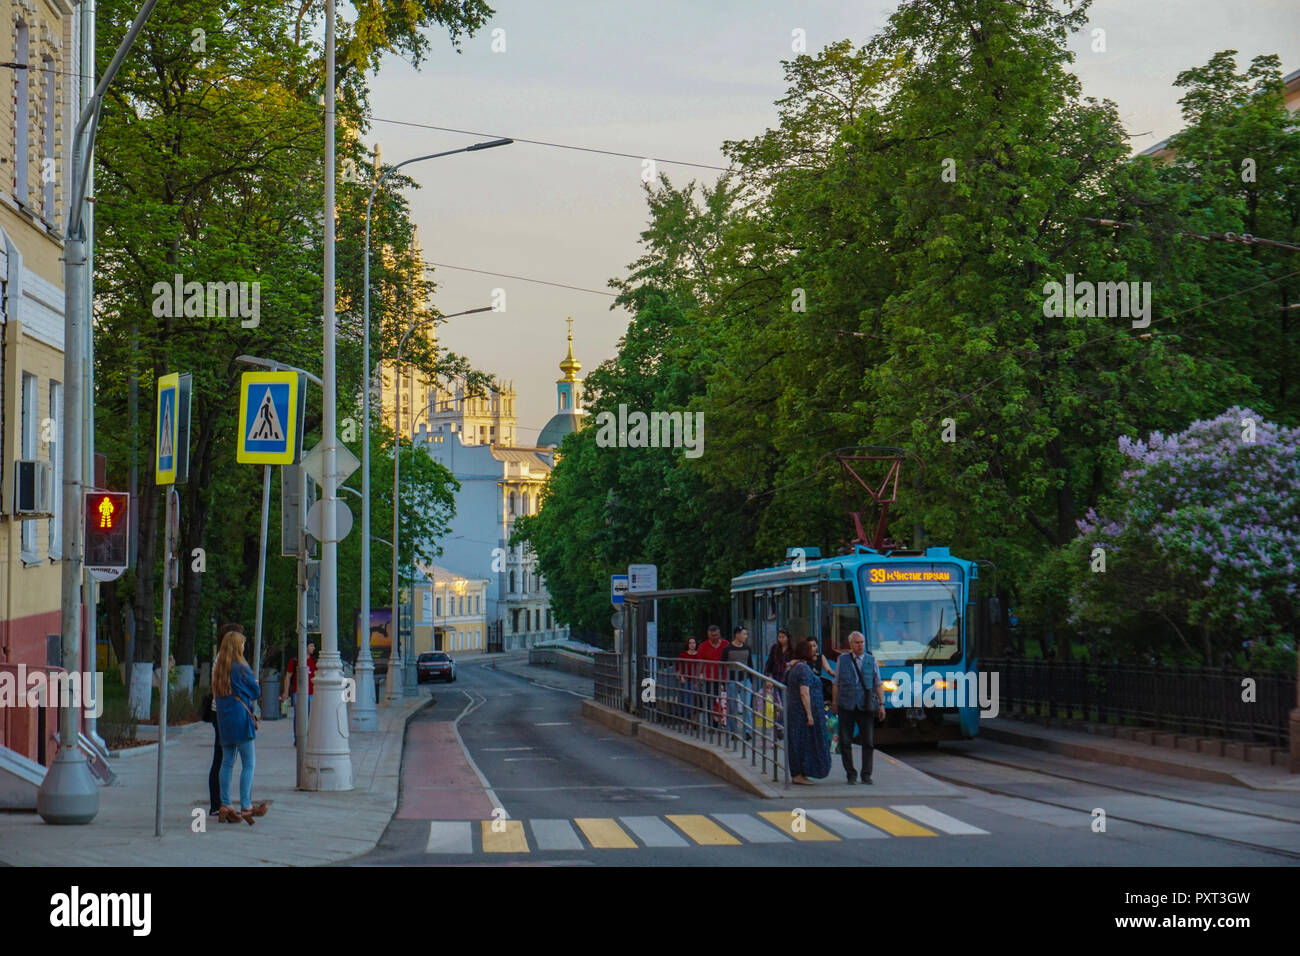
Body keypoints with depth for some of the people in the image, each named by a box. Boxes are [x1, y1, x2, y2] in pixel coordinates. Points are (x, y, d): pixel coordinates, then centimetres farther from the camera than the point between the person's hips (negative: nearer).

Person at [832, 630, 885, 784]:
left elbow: (878, 685, 9)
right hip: (846, 707, 0)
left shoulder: (871, 661, 8)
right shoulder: (843, 659, 7)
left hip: (865, 707, 0)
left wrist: (881, 704, 2)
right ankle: (851, 774, 11)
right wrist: (834, 702, 8)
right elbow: (837, 683, 11)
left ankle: (866, 775, 9)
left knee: (868, 742, 0)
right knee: (845, 742, 1)